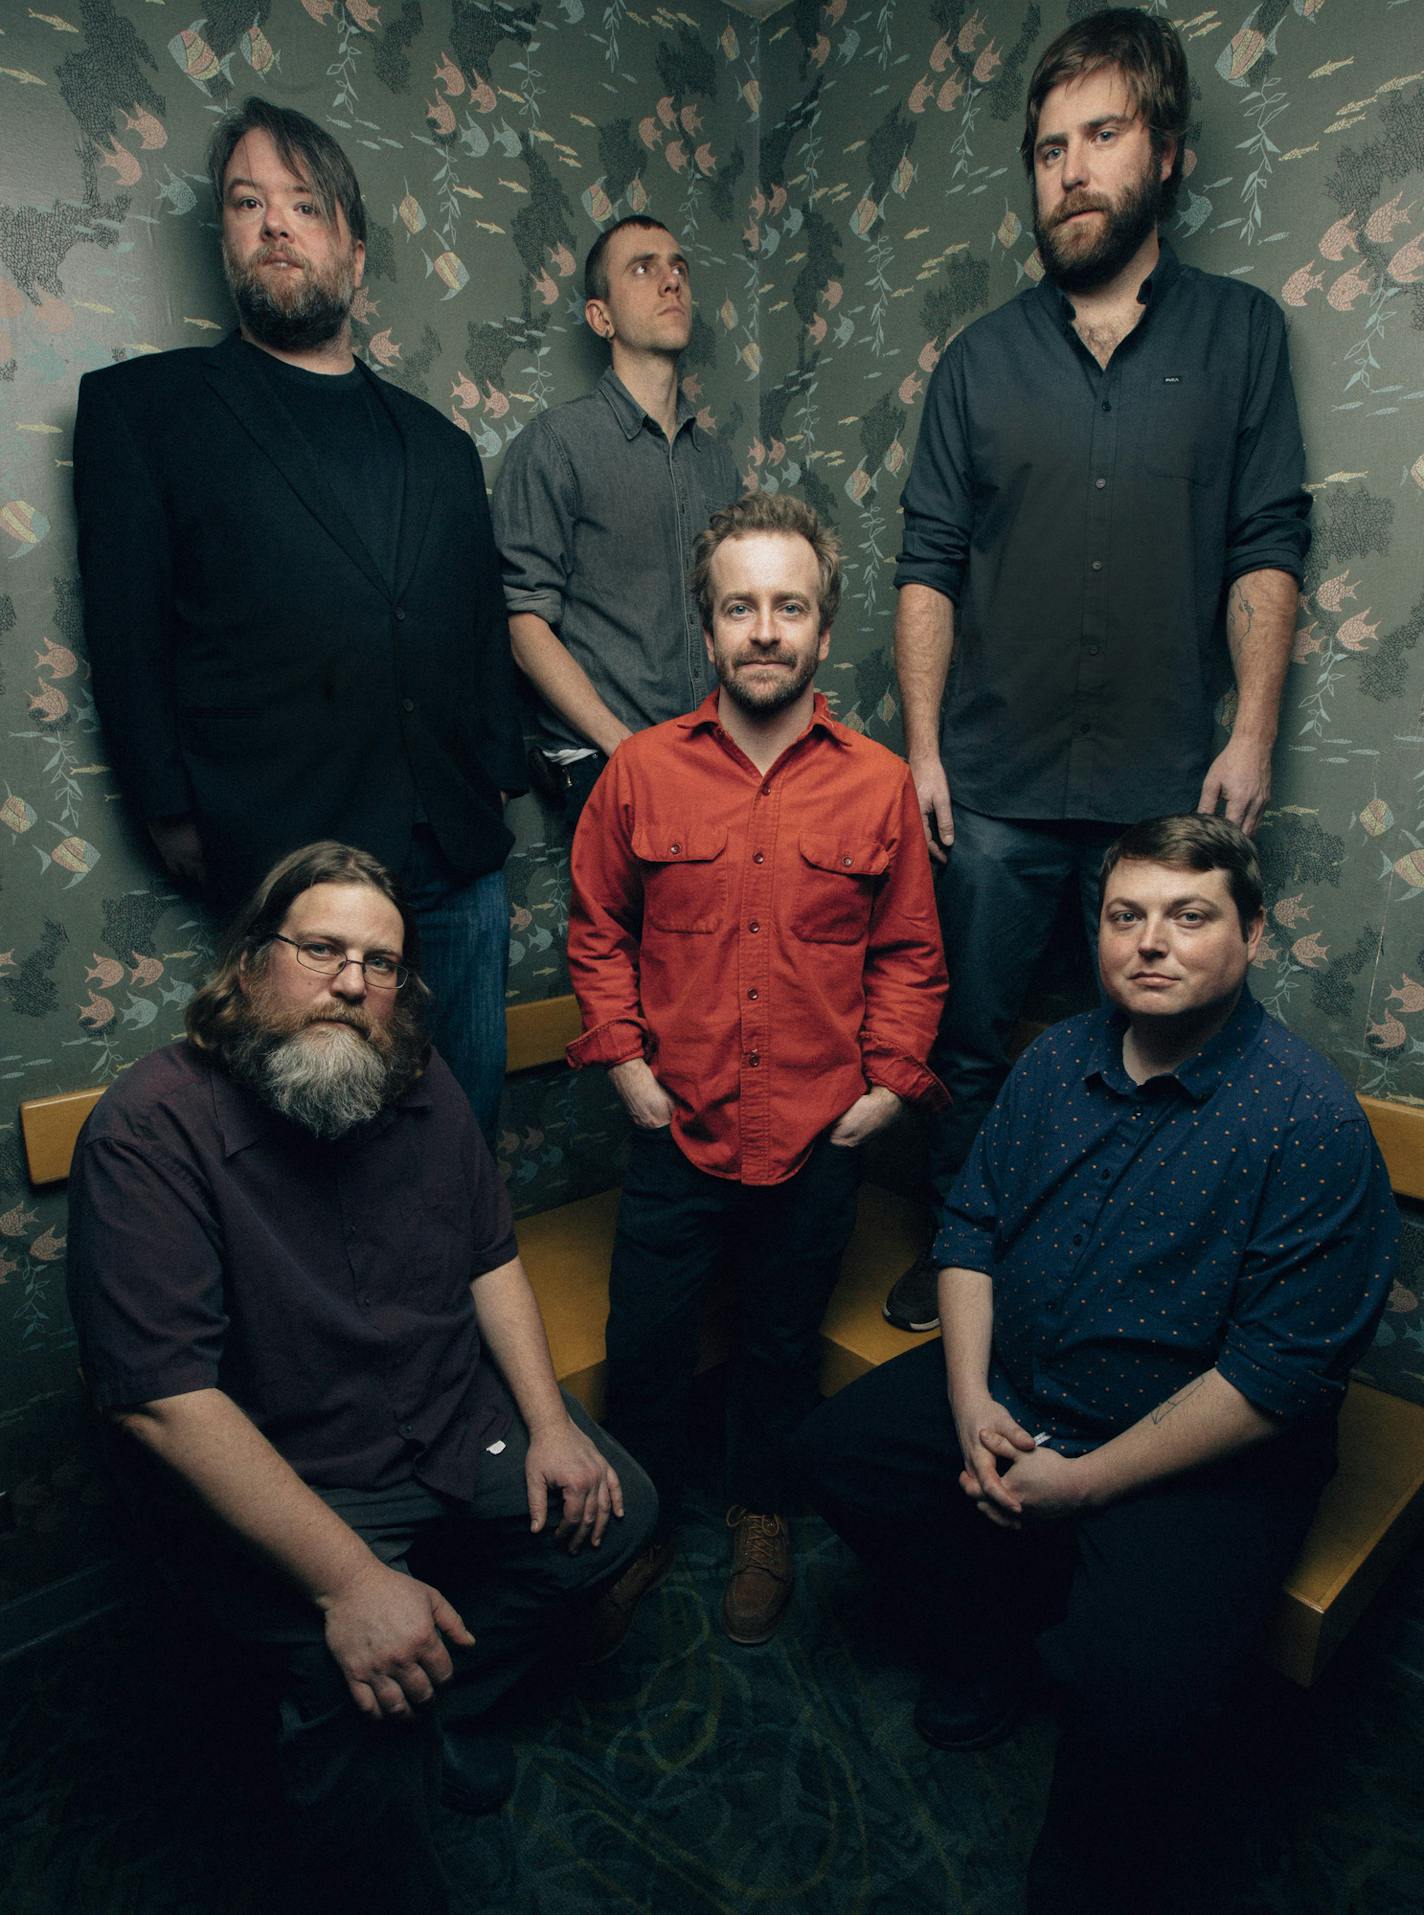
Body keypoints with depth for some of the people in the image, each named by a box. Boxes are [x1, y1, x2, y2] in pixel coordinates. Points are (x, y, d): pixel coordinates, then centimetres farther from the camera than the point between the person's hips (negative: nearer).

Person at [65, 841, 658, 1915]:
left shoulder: (421, 1089, -3)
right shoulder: (153, 1128, -23)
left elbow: (491, 1260, 6)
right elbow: (164, 1397, -27)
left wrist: (549, 1421, -6)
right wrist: (349, 1579, -30)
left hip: (455, 1419, 6)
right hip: (262, 1476, -6)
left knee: (617, 1510, 4)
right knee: (362, 1709, -22)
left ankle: (446, 1699, 26)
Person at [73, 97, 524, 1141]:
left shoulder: (437, 439, 18)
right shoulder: (140, 404, 8)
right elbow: (127, 636, 1)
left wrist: (499, 784, 8)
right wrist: (178, 818, -5)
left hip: (461, 859, 4)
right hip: (287, 868, -3)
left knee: (467, 1124, 13)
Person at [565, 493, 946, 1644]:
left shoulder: (879, 785, -4)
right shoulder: (642, 771, -4)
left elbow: (910, 955, 3)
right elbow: (597, 930, 4)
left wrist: (890, 1083, -4)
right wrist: (624, 1062, -3)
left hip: (819, 1138, 0)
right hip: (676, 1128, 0)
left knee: (784, 1341, 19)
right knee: (645, 1337, 13)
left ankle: (763, 1516, 47)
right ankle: (648, 1514, 42)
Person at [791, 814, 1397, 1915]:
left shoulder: (1312, 1121, -20)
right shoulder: (1056, 1061, -2)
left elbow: (1285, 1368, -21)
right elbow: (972, 1223, 4)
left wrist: (1089, 1479, -17)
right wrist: (971, 1403, -8)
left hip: (1207, 1454, -5)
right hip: (1013, 1391, 6)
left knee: (1141, 1694, -25)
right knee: (840, 1451, 3)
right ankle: (987, 1656, 27)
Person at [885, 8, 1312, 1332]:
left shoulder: (1239, 332, 8)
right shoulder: (981, 358, 9)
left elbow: (1266, 550, 4)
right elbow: (928, 568, 5)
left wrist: (1252, 733, -5)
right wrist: (921, 746, -3)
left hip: (1165, 787, 0)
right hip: (993, 787, 1)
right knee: (965, 1048, 9)